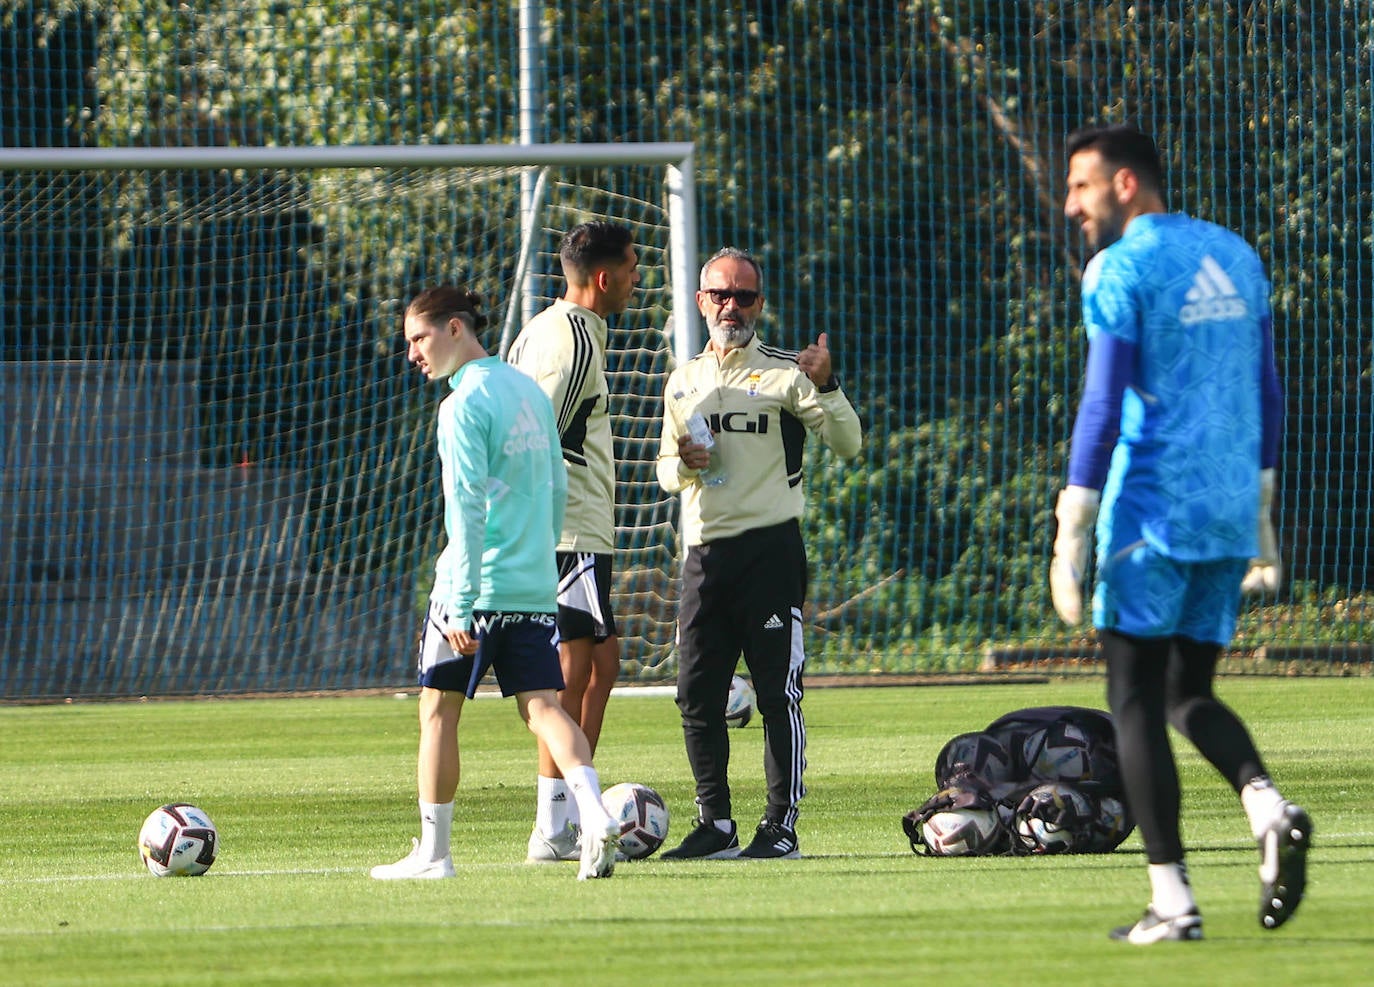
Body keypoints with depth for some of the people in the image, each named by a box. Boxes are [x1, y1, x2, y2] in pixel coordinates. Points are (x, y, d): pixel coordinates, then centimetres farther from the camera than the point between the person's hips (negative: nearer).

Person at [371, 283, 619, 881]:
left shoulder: (465, 405, -12)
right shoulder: (530, 392, 13)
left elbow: (466, 510, -17)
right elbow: (557, 490, 18)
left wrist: (460, 604, -17)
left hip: (476, 587, -7)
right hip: (534, 587, 7)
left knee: (438, 709, 6)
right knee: (542, 706, 1)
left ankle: (432, 851, 11)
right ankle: (594, 814, -21)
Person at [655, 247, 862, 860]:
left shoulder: (785, 373, 2)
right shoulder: (684, 382, 17)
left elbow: (848, 444, -3)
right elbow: (666, 469, 22)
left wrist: (824, 386, -18)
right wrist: (682, 465, -1)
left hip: (770, 549, -5)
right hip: (704, 552, 5)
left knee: (778, 694, -6)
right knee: (697, 696, 3)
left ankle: (782, 826, -4)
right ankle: (715, 825, 11)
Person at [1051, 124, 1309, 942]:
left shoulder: (1121, 270, -8)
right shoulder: (1236, 257, 14)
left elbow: (1103, 406, -14)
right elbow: (1268, 393, 19)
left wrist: (1072, 534, -12)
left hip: (1151, 510, -7)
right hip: (1230, 513, 7)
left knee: (1136, 700, 0)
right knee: (1189, 692, 15)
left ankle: (1173, 900, -6)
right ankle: (1268, 805, -14)